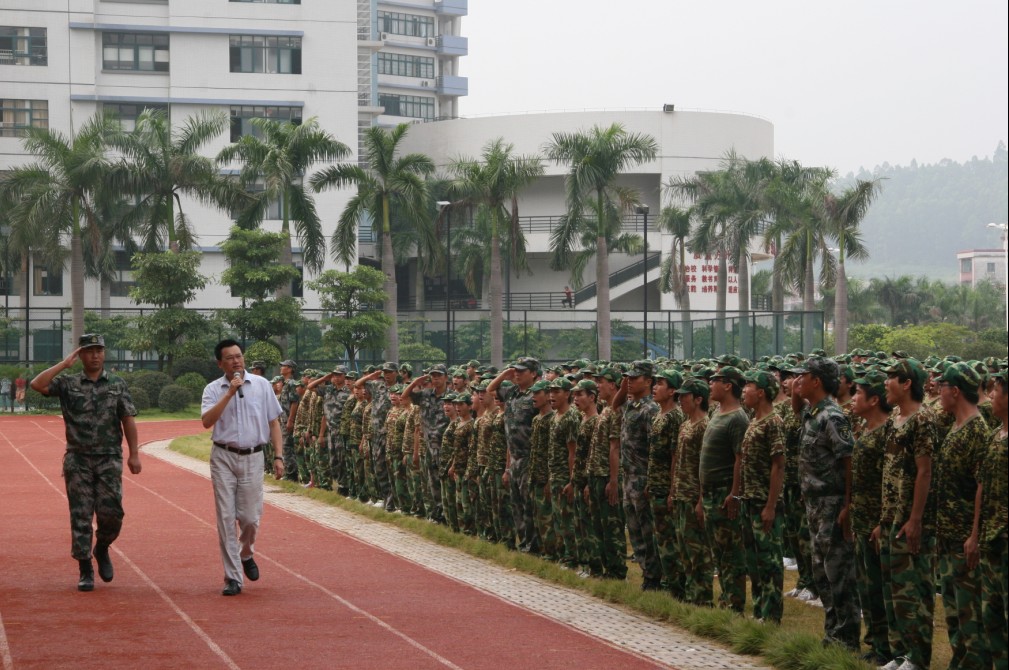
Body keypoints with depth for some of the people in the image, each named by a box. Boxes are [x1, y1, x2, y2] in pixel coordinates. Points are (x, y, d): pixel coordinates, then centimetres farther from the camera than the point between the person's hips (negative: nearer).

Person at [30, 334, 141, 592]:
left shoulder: (117, 384, 7)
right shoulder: (68, 383, 4)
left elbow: (128, 420, 6)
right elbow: (38, 384, -11)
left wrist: (134, 454, -1)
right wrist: (65, 363, -8)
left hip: (109, 459, 0)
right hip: (78, 460, 0)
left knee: (111, 512, -7)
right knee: (80, 516, -1)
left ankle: (102, 549, 23)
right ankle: (85, 571, 5)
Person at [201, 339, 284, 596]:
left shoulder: (261, 385, 5)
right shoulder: (213, 389, 2)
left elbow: (273, 422, 7)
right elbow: (207, 421, -14)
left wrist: (278, 456, 0)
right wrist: (229, 394, -18)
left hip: (252, 458, 1)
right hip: (223, 457, 0)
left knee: (250, 517, 0)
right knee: (226, 517, -3)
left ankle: (246, 554, 33)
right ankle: (233, 577, 1)